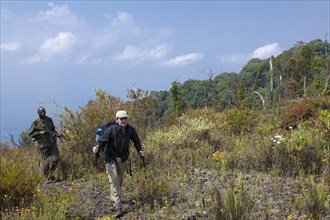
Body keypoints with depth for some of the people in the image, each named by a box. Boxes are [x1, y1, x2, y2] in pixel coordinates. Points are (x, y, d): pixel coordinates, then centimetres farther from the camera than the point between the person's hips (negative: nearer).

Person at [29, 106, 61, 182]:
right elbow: (30, 133, -3)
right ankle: (47, 177, 16)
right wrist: (39, 133, -16)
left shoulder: (49, 120, 9)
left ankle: (50, 172, 19)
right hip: (43, 145, -4)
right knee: (46, 161, 1)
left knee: (56, 159, -4)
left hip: (52, 143, 4)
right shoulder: (36, 122, -5)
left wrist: (56, 134, 4)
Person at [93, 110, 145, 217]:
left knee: (120, 180, 19)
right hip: (111, 158, -5)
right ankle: (118, 206, -15)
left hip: (123, 159, 5)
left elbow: (136, 141, 6)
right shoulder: (110, 130, -20)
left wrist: (140, 150, -9)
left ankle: (113, 198, 44)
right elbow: (102, 141, -21)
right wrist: (97, 148, -41)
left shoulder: (130, 130, -7)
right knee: (114, 181, -14)